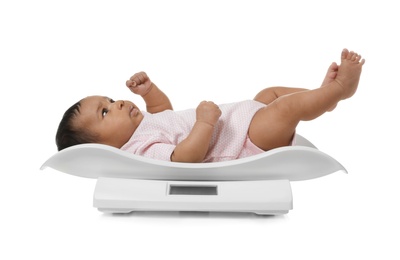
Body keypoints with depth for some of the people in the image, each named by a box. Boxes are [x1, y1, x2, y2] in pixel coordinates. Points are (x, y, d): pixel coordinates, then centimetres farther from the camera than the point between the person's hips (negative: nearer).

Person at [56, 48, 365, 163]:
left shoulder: (141, 124, 10)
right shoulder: (140, 147, -22)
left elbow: (164, 108, 28)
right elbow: (183, 159, -36)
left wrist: (148, 89, 10)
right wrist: (205, 122, -34)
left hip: (239, 121, 11)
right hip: (244, 144, -11)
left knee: (270, 93, 20)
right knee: (288, 106, -18)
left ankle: (324, 93, 24)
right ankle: (339, 87, 3)